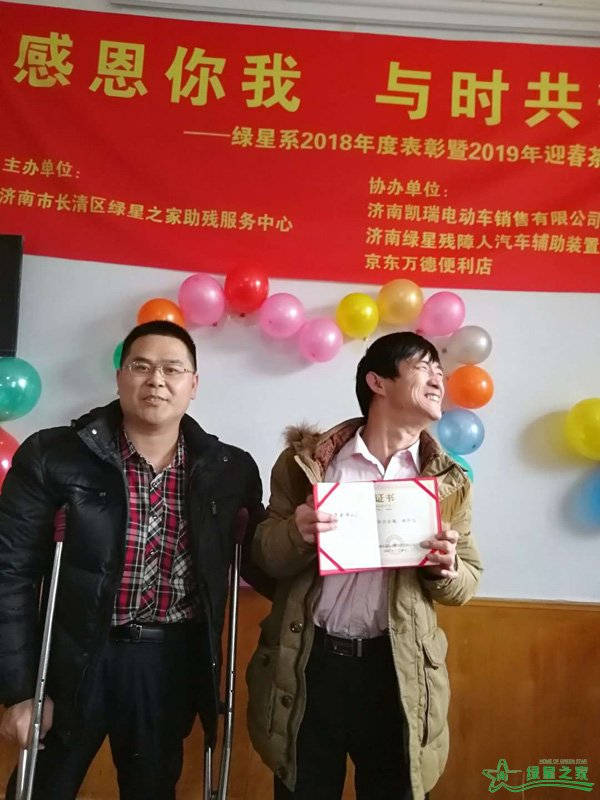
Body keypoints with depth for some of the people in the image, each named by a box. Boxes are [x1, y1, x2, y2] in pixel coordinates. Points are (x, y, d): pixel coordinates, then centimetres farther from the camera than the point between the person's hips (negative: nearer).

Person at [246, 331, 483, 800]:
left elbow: (467, 584, 7)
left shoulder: (449, 482, 2)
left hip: (397, 671, 2)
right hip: (310, 664, -1)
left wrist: (445, 568, -15)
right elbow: (263, 559, 0)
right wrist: (297, 534, -21)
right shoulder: (307, 460, -4)